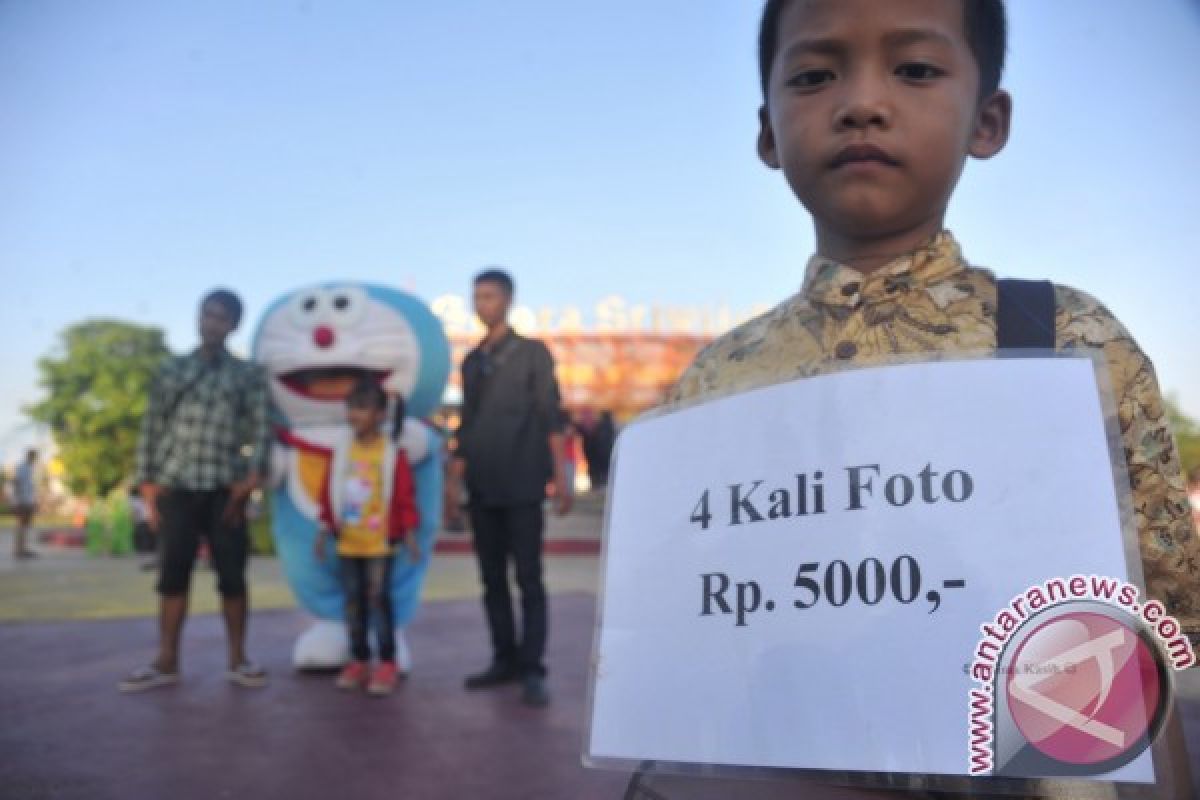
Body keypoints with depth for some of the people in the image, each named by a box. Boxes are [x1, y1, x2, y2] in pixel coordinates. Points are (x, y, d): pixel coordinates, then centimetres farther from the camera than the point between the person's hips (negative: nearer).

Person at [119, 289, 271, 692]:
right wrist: (148, 485, 3)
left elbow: (261, 428, 2)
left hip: (224, 491, -1)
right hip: (176, 488, 1)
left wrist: (252, 474, -11)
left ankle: (238, 659, 10)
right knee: (173, 574, 3)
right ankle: (167, 662, 11)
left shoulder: (247, 375, 8)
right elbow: (151, 430, 10)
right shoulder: (171, 371, 12)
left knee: (232, 575, 0)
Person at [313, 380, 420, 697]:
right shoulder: (342, 453, 6)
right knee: (353, 601, 10)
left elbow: (404, 498, -7)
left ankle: (387, 663, 8)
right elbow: (329, 495, 11)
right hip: (347, 543, 5)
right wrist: (325, 529, 9)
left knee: (379, 599, -2)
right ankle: (359, 660, 21)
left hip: (379, 543, -5)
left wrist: (409, 534, -10)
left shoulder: (393, 454, -8)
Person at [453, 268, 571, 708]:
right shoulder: (471, 361, 14)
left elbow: (550, 416, -4)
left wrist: (560, 477, -10)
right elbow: (466, 423, 16)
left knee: (529, 580, -4)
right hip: (481, 488, 5)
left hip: (521, 485, -5)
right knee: (492, 580, 8)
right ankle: (505, 660, 18)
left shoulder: (533, 353, 1)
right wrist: (455, 478, 11)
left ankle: (532, 670, -2)